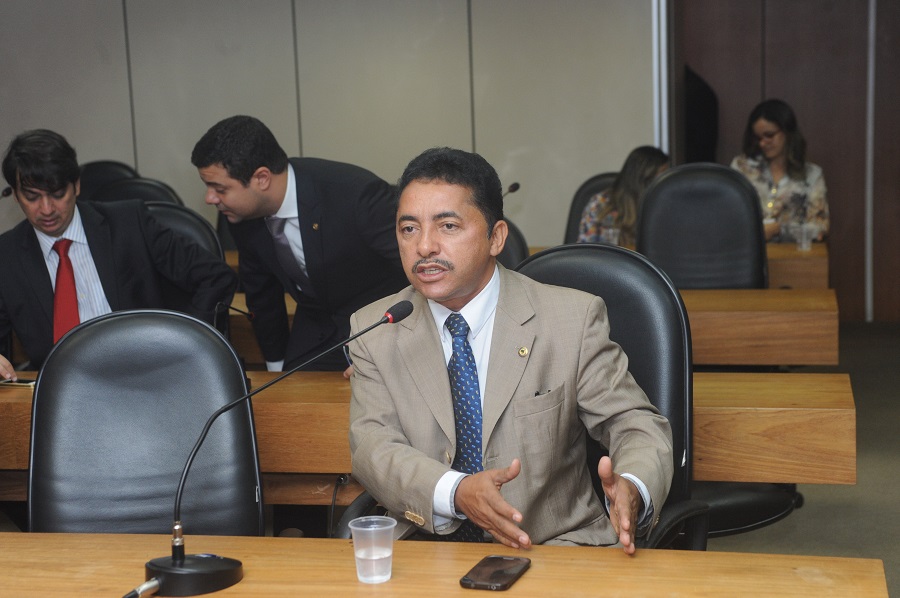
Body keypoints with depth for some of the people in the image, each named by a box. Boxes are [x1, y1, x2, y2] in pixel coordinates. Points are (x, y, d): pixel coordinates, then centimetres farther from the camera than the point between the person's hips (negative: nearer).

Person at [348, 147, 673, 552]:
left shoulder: (573, 319, -1)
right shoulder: (373, 331, 5)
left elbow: (638, 427, 0)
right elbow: (372, 447, -5)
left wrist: (631, 489, -25)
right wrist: (456, 492, -26)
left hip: (555, 547, 0)